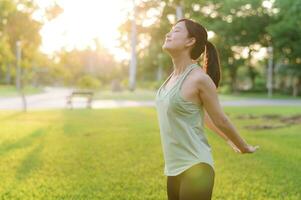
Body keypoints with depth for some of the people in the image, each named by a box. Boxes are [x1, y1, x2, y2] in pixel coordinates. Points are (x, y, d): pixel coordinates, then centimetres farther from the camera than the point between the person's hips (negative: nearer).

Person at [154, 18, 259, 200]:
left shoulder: (198, 78, -16)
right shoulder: (174, 76, 8)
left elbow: (220, 120, -6)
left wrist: (244, 147, 6)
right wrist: (228, 139, 24)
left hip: (195, 168, -8)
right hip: (175, 169, 8)